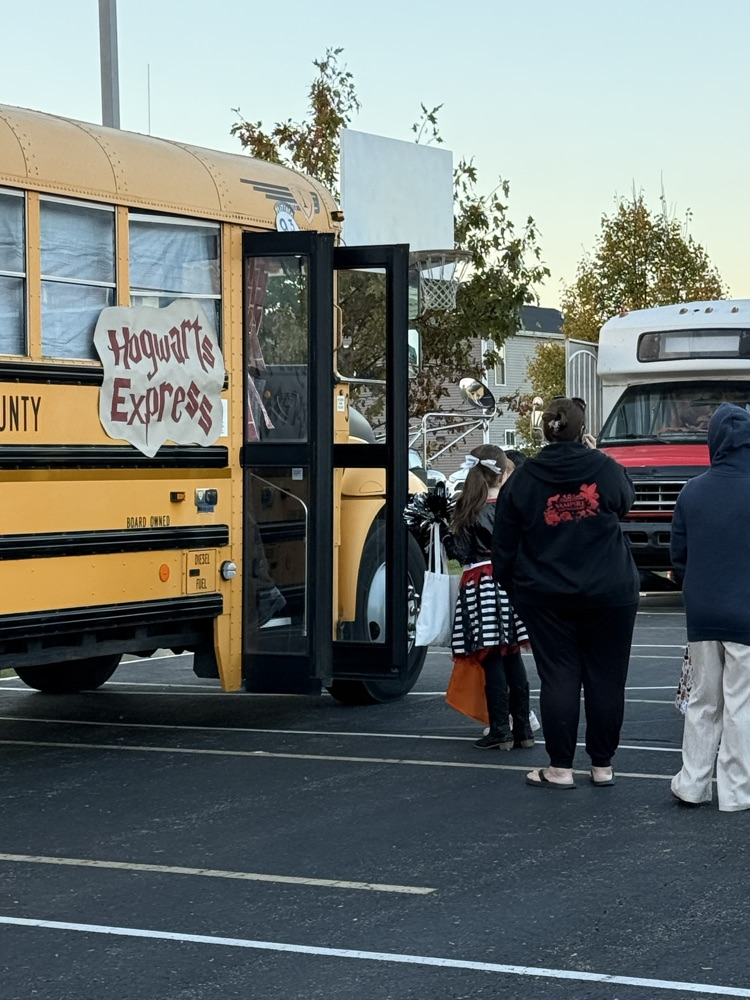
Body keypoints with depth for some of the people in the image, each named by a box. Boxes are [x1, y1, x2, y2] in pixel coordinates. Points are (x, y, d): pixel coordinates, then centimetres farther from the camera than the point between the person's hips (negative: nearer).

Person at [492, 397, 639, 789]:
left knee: (558, 678, 4)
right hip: (609, 594, 0)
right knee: (605, 680, 8)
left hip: (545, 596, 1)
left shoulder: (523, 479, -2)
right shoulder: (607, 470, -5)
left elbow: (504, 543, 3)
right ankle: (602, 766, 14)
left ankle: (561, 768, 4)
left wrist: (511, 586, 16)